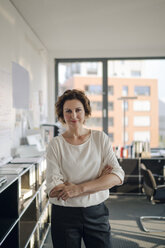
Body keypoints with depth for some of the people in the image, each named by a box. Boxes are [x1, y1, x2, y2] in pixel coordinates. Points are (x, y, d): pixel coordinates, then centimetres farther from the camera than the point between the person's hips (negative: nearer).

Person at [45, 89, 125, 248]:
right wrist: (97, 180, -15)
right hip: (64, 215, -1)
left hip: (97, 213, 1)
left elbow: (117, 176, -8)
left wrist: (79, 188, -18)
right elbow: (53, 190, -13)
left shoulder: (100, 138, 0)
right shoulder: (56, 144, -6)